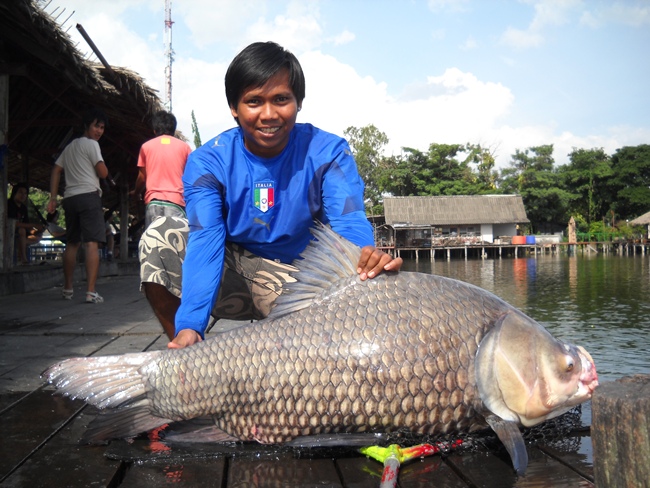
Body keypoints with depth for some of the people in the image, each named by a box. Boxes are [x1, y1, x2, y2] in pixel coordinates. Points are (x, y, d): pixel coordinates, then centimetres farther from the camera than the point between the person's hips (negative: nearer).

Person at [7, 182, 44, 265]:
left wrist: (34, 231, -17)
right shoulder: (8, 204, -17)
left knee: (38, 235, -1)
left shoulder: (23, 207, 7)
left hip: (16, 235, 8)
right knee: (21, 230, -35)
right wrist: (33, 225, -32)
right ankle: (23, 258, -28)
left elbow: (26, 224, 6)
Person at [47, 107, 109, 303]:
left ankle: (68, 289, 26)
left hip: (70, 197, 8)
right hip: (88, 195, -8)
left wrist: (53, 198, 14)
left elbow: (56, 171, 18)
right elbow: (103, 173, -6)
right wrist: (100, 165, 17)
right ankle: (91, 292, -20)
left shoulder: (70, 147, 25)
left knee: (72, 243, 17)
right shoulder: (91, 144, 1)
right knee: (92, 243, -12)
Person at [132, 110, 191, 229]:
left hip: (153, 201, 1)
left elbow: (142, 177, 15)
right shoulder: (184, 147, 9)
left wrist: (136, 192, 35)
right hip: (176, 201, -1)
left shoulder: (146, 146, 11)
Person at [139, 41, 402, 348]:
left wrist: (368, 257, -55)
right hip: (232, 278, 0)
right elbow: (206, 240, -26)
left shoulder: (328, 153, -14)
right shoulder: (208, 162, -13)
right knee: (159, 237, -21)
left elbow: (348, 223, -28)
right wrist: (190, 324, -41)